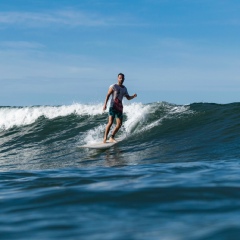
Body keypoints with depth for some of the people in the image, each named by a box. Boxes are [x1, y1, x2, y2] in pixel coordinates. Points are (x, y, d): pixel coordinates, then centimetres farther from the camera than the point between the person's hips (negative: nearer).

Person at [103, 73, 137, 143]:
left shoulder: (124, 88, 16)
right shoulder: (113, 86, -2)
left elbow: (128, 98, 22)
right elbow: (108, 95, -6)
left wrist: (133, 96, 1)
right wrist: (105, 104, -17)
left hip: (120, 107, 6)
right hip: (113, 106, -6)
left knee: (119, 124, 1)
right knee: (110, 122, -16)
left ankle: (112, 137, 11)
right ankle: (105, 138, -13)